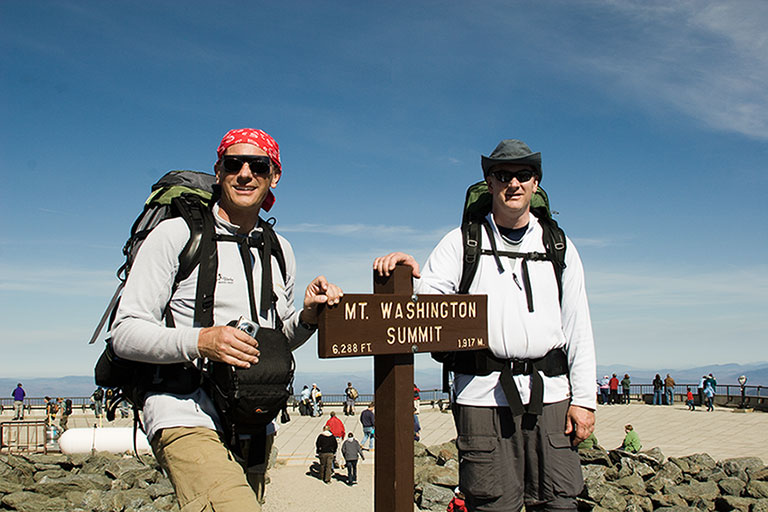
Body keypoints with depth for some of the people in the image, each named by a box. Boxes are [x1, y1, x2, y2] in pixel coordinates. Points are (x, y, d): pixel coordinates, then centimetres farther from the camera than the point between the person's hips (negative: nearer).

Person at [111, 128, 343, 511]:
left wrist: (307, 316, 3)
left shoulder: (280, 251, 16)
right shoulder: (176, 235, -1)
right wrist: (199, 342, -21)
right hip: (187, 418, -6)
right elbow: (125, 334, -6)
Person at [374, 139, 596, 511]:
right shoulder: (462, 242, 9)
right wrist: (409, 275, -23)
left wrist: (583, 398, 4)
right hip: (484, 393, -2)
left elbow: (578, 327, 10)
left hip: (549, 393, 2)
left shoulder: (559, 247, 14)